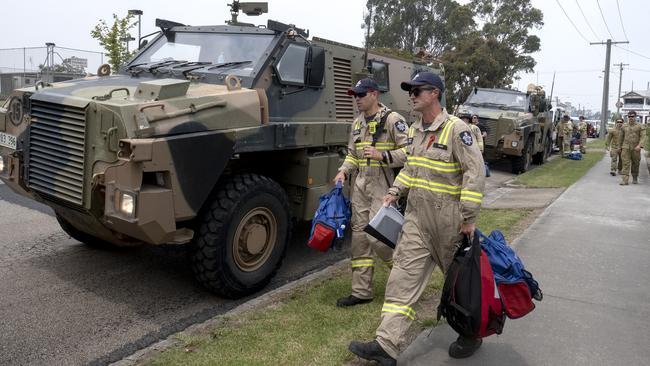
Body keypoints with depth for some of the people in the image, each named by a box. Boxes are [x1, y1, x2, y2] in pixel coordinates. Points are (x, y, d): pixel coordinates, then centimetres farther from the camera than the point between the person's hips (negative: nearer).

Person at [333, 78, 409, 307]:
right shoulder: (357, 123, 15)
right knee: (359, 236, 7)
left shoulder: (392, 120, -7)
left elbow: (408, 152, -12)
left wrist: (382, 155, -21)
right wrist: (343, 171, 6)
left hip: (383, 187, -7)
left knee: (376, 236, -11)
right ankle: (361, 291, 16)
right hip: (360, 186, 7)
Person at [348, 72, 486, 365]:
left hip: (448, 221, -7)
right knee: (404, 276, 0)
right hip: (416, 218, 7)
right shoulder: (414, 131, 11)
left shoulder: (456, 129, -13)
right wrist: (395, 192, 12)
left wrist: (469, 217, -19)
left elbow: (475, 172, -17)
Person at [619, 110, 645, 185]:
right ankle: (625, 180, -15)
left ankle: (635, 178, 27)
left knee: (635, 164, 10)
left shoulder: (640, 126, 2)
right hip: (625, 148, 1)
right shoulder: (624, 126, 9)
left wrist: (639, 145, -19)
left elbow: (642, 137, -6)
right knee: (625, 164, -10)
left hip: (635, 148, -1)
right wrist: (621, 147, 17)